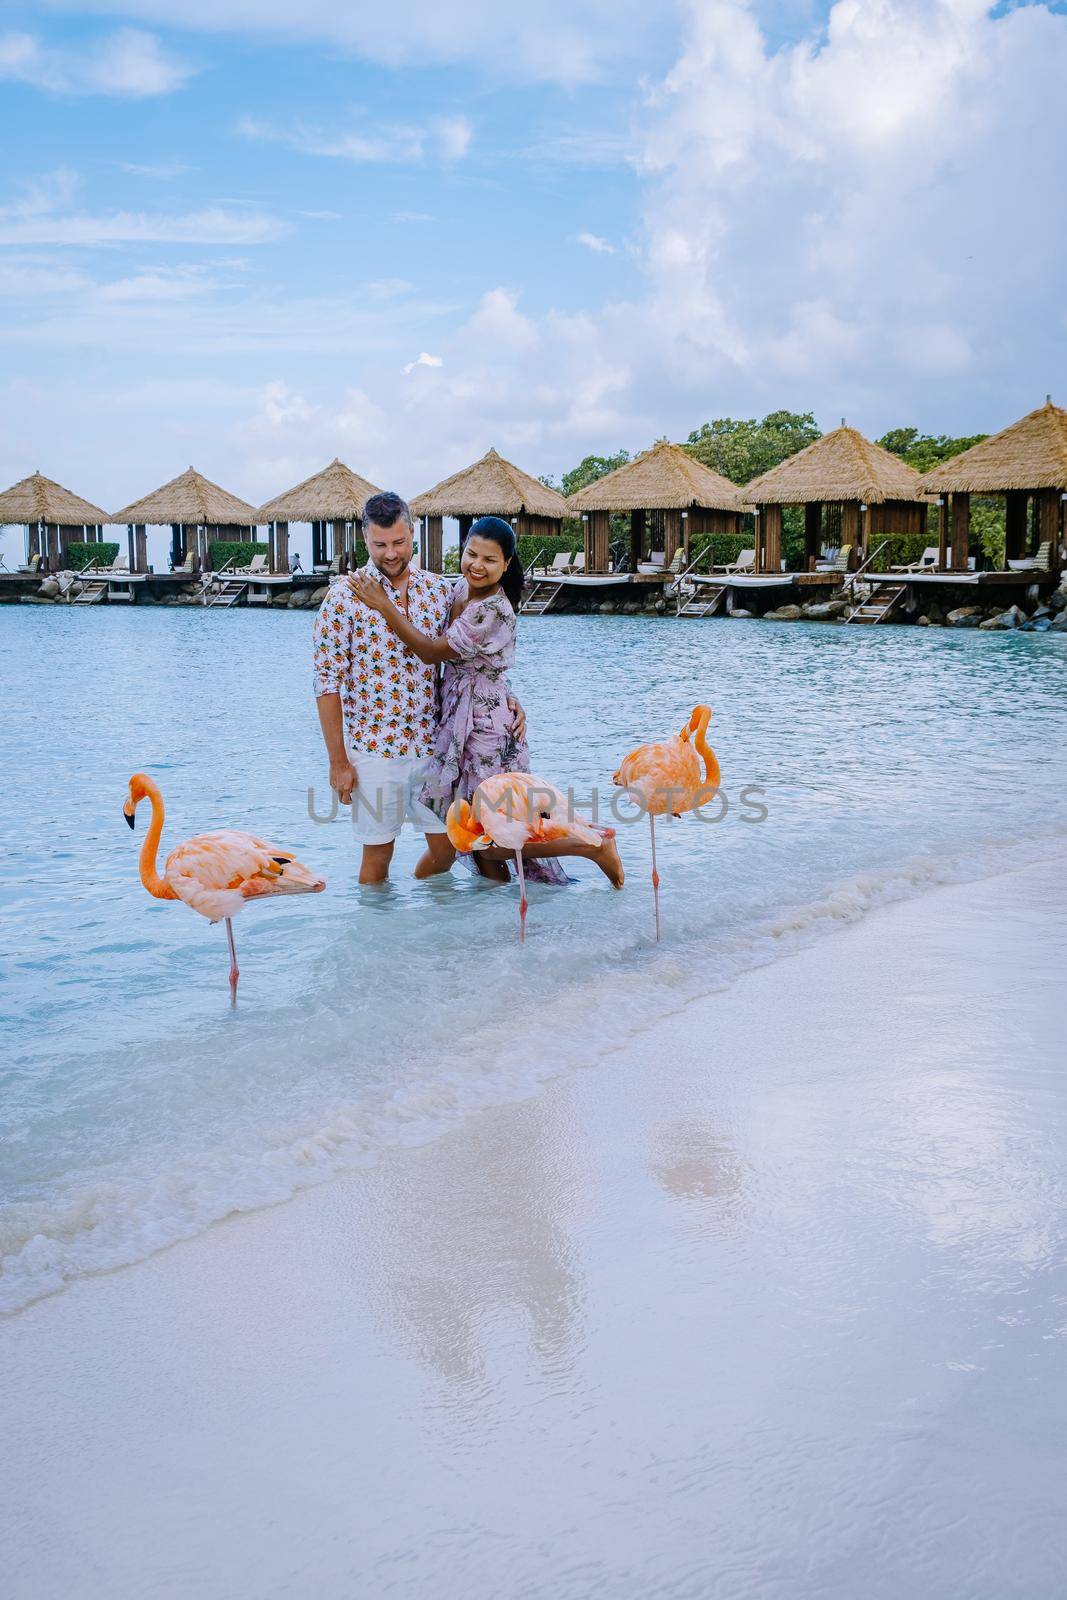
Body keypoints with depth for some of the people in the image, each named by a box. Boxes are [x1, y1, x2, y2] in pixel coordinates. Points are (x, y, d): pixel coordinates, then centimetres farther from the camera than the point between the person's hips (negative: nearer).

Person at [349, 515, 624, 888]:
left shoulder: (492, 612, -24)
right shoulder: (463, 587, 4)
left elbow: (432, 651, -19)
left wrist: (385, 606, -17)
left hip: (486, 726, -9)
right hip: (457, 720, 9)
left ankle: (594, 844, 7)